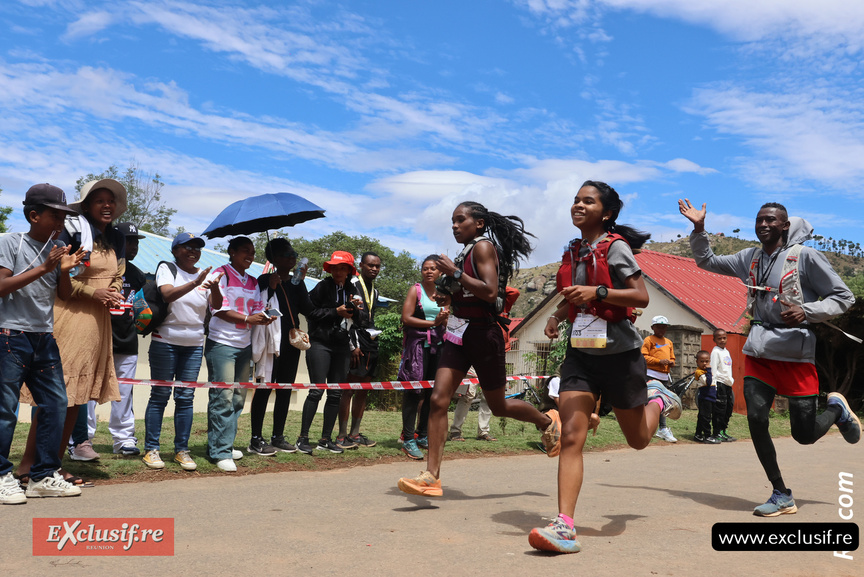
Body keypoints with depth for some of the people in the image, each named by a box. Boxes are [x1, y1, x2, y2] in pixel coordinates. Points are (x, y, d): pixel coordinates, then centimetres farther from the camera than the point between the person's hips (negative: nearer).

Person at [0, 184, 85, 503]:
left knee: (56, 404, 4)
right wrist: (43, 268, -18)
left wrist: (65, 270, -7)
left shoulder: (58, 249, 11)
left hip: (45, 338, 6)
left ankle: (43, 476, 14)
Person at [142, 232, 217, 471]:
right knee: (160, 395, 0)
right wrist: (195, 283, -34)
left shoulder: (205, 274, 10)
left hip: (194, 345, 4)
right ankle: (151, 449, 8)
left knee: (186, 397, 4)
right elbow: (168, 294, -21)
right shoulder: (166, 269, -1)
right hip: (165, 342, -3)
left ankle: (182, 450, 10)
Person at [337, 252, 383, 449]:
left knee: (363, 391, 8)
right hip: (356, 342, -8)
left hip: (371, 343, 8)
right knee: (349, 389, -8)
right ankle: (342, 435, -4)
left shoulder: (375, 291, 19)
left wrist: (374, 341, 15)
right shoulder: (352, 285, -6)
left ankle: (355, 433, 14)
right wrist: (353, 346, -16)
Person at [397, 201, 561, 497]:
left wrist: (455, 273, -20)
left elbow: (490, 292, -23)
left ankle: (547, 421, 36)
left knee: (498, 406, 9)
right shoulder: (467, 252, 15)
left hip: (483, 334, -8)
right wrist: (448, 296, 8)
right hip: (458, 333, 8)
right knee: (438, 399, -7)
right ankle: (432, 476, -9)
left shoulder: (483, 246, -10)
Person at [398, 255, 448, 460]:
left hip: (437, 346, 5)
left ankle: (423, 435, 17)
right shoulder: (415, 290, 0)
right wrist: (432, 322, -11)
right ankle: (408, 440, -9)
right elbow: (406, 318, -10)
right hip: (417, 344, -5)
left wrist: (444, 319, -6)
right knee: (413, 391, -10)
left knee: (431, 392, 6)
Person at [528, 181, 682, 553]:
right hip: (580, 351, 5)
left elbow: (641, 297, -16)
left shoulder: (614, 246, -9)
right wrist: (556, 316, 5)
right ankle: (564, 526, -12)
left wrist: (597, 292, -29)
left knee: (638, 440, 14)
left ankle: (657, 399, 46)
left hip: (618, 352, -4)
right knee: (571, 436, -11)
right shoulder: (573, 251, 10)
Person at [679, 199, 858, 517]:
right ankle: (782, 496, 8)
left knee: (804, 434, 0)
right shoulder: (750, 258, 10)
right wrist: (698, 229, 6)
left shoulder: (806, 256, -6)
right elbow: (707, 261, 21)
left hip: (796, 351, -4)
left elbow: (844, 297, -4)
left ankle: (837, 409, 35)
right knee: (756, 419, -7)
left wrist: (806, 311, -21)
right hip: (759, 351, 4)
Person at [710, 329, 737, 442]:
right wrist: (714, 384, -17)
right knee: (720, 408, -7)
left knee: (729, 407, 10)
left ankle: (724, 431, 19)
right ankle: (718, 433, -1)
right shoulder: (715, 351, -8)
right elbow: (713, 370, -13)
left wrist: (731, 380, 18)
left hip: (727, 384, 8)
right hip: (719, 383, -8)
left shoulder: (726, 351, 17)